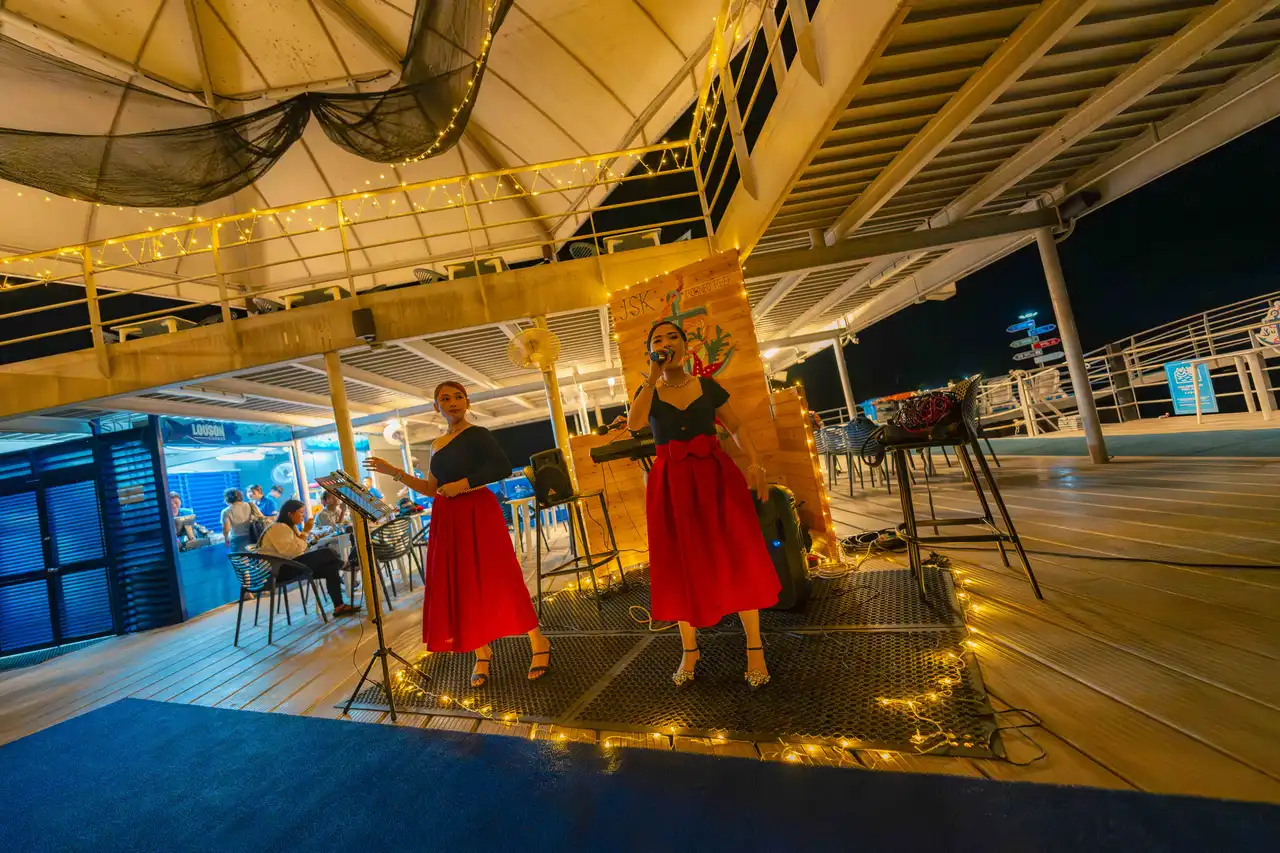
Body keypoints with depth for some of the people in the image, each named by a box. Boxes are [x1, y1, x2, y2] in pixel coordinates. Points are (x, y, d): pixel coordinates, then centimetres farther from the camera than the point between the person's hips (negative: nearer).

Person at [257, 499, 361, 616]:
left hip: (287, 567, 9)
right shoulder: (279, 528, -14)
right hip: (277, 571, -9)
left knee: (330, 567, -9)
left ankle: (339, 606, -9)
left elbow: (299, 550, 11)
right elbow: (294, 551, -25)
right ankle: (342, 565, 9)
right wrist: (305, 532, -17)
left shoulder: (290, 527, 17)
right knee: (325, 554, -21)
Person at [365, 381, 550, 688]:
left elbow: (503, 467, -18)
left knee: (497, 578, -7)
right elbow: (431, 489, 16)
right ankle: (482, 653, 20)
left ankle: (537, 642, 7)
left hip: (478, 513, -7)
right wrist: (393, 472, 14)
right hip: (447, 521, 7)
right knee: (459, 587, 6)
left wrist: (462, 485, -17)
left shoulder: (477, 434, -4)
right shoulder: (437, 445, 16)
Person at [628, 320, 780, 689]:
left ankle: (755, 648, 10)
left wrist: (754, 463, -5)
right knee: (683, 565, 7)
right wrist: (654, 377, -17)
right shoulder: (649, 392, 6)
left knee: (737, 557, -3)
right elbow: (634, 423, -15)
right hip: (671, 483, 1)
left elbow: (737, 427, 9)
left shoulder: (708, 386, 6)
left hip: (715, 475, 0)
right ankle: (690, 650, 22)